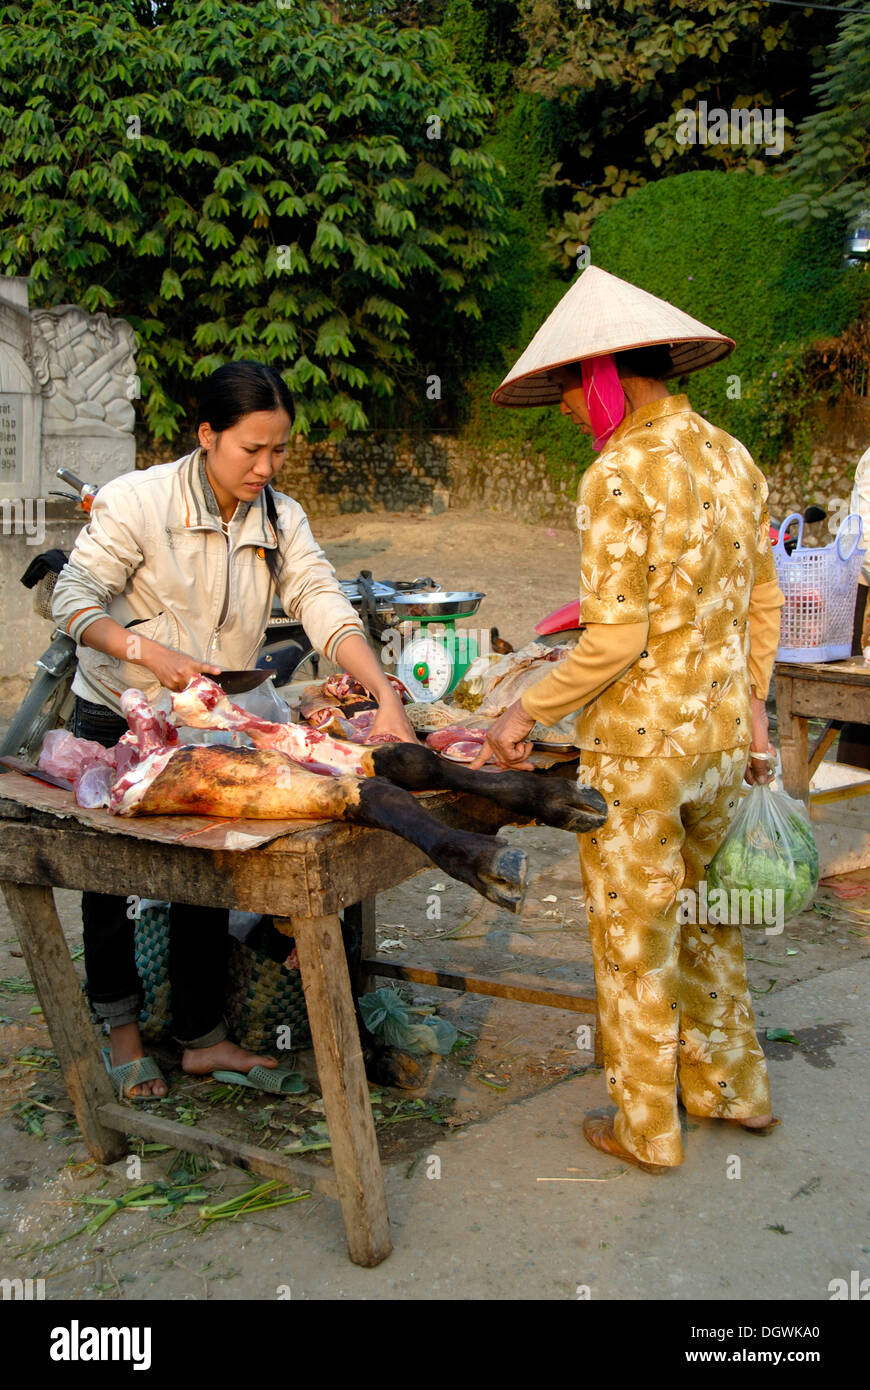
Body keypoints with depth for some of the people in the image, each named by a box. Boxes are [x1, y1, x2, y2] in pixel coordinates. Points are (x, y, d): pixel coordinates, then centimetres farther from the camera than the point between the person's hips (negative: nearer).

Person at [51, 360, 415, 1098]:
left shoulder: (281, 518, -5)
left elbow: (324, 605, -17)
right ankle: (121, 1027, 28)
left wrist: (387, 695, -32)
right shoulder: (138, 500, -18)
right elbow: (73, 601, -19)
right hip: (119, 718, -3)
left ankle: (203, 1037, 20)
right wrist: (151, 656, -35)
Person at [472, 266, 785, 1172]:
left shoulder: (620, 475, -18)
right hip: (720, 729, 8)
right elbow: (763, 601, 11)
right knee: (707, 912, 24)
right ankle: (731, 1086, 40)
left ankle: (648, 1131, 25)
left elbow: (616, 638, -21)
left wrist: (529, 712, -10)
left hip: (637, 739, -7)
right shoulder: (730, 457, 6)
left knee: (633, 939, 9)